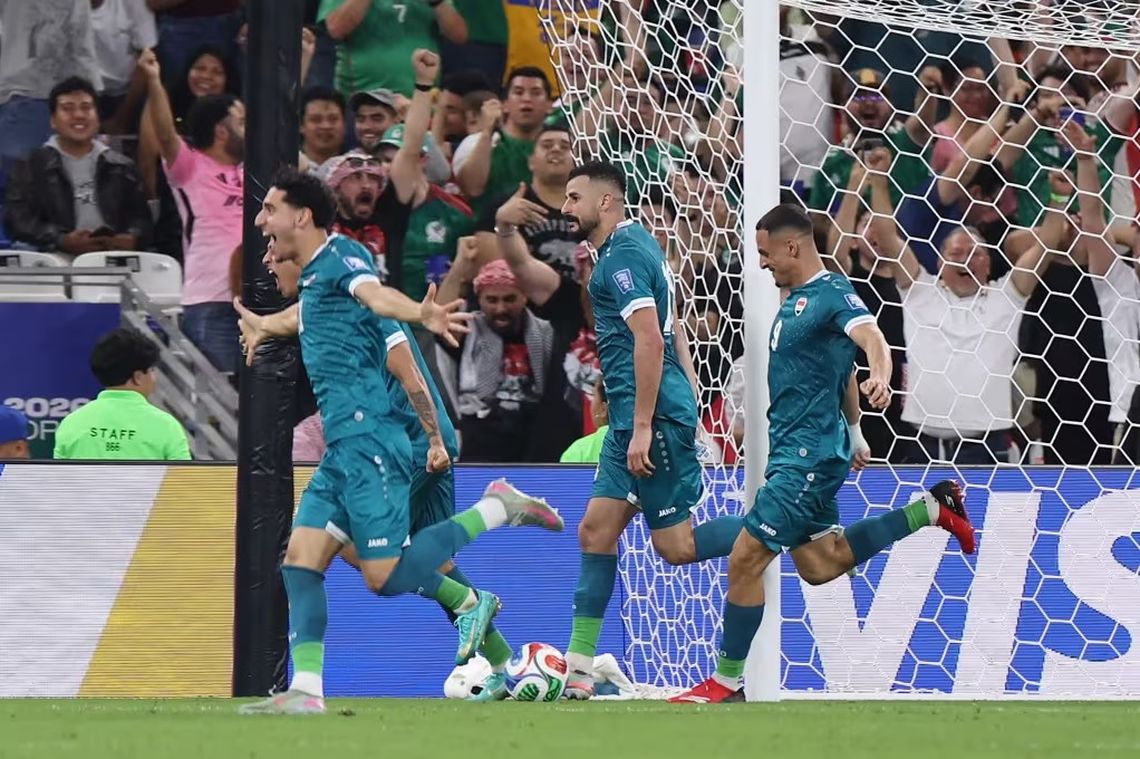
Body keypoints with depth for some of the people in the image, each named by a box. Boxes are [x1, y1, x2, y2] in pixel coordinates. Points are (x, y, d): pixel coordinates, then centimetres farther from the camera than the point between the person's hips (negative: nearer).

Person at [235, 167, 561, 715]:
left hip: (368, 438, -10)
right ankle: (306, 691, -1)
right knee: (300, 559, 2)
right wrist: (260, 324, 68)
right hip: (343, 446, 10)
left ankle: (495, 509, 3)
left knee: (384, 575, -12)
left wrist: (421, 314, -52)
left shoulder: (341, 256, -7)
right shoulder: (313, 278, 21)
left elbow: (375, 294, -30)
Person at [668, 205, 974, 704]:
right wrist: (852, 433, 35)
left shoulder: (832, 293, -14)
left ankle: (727, 682, -1)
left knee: (744, 561, -10)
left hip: (809, 455, -10)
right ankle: (930, 510, 22)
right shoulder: (797, 298, 15)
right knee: (819, 565, 16)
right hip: (792, 450, 10)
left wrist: (880, 379, -54)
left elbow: (871, 337, -33)